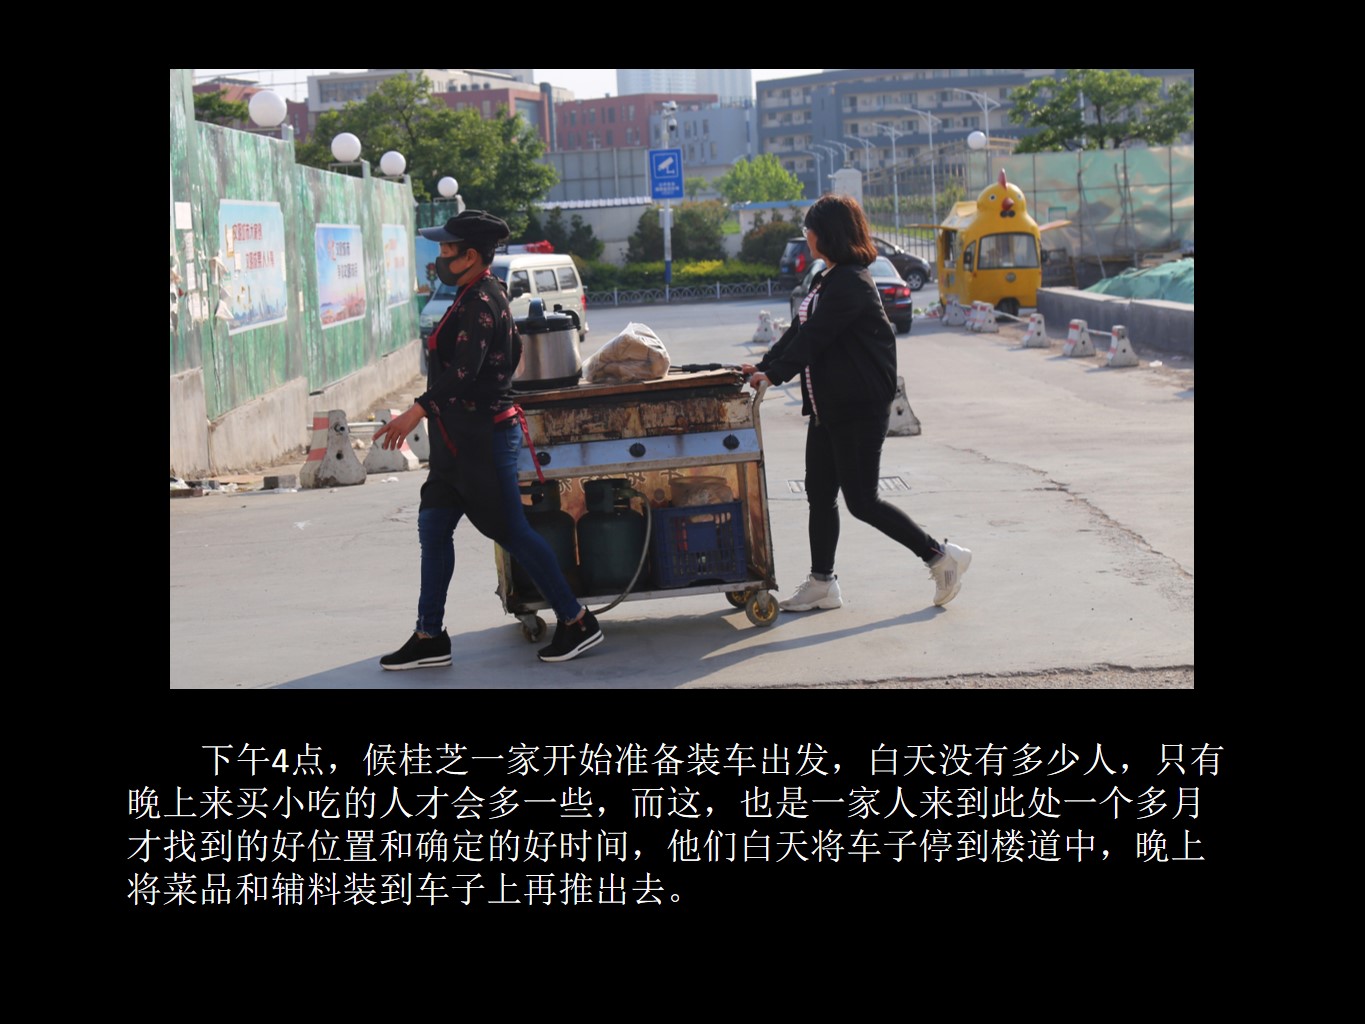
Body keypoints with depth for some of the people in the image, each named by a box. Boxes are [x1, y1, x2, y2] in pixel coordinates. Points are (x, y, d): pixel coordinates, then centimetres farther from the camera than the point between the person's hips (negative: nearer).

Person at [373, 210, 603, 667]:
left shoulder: (480, 303, -17)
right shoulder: (483, 295, 14)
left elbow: (463, 373, -27)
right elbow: (511, 356, 23)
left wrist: (415, 413, -30)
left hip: (483, 438, -11)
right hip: (461, 439, 11)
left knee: (511, 531, -4)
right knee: (433, 527, 9)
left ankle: (576, 622, 6)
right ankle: (429, 636, 13)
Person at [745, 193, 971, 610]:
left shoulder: (851, 283, -18)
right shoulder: (826, 279, 14)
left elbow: (813, 337, -20)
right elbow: (799, 331, 17)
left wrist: (774, 374, -17)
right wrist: (762, 365, 10)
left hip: (860, 408, -10)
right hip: (828, 406, 10)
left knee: (861, 501, -7)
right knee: (820, 494, 10)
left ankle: (941, 556, 4)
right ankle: (821, 583, 18)